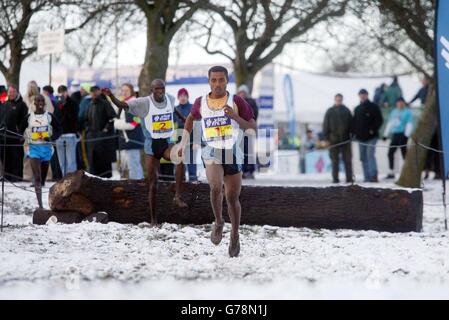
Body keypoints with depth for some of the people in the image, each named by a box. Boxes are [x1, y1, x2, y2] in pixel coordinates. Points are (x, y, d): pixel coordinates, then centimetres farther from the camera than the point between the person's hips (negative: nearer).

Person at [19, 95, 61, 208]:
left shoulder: (50, 117, 0)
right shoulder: (29, 117, 0)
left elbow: (58, 131, 7)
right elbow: (21, 130, 14)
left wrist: (51, 138, -12)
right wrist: (26, 139, -2)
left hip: (46, 147, 2)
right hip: (34, 148, -2)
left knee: (43, 177, 15)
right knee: (37, 177, -13)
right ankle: (40, 205, -18)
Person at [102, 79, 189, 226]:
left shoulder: (170, 99, 2)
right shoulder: (144, 103, -12)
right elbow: (122, 105, -20)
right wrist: (111, 96, -38)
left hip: (166, 142, 2)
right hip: (152, 144, -2)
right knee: (153, 183, 0)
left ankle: (177, 197, -26)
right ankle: (153, 219, 11)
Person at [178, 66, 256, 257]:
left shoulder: (237, 102, -2)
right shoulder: (200, 103, 5)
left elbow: (253, 128, -3)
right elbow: (191, 118, 27)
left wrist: (235, 116, -18)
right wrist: (183, 143, 22)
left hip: (233, 152, 0)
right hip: (212, 152, 0)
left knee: (232, 198, 7)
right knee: (216, 187, -27)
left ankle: (235, 236, 27)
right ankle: (218, 223, -3)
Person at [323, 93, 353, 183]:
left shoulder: (346, 111, 7)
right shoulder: (330, 112, 4)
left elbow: (351, 124, 10)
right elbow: (325, 125, 4)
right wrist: (327, 138, -2)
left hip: (345, 139, 1)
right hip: (334, 139, -1)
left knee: (348, 159, 0)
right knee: (335, 160, 3)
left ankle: (349, 178, 2)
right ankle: (335, 178, 6)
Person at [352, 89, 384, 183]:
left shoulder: (373, 107, -1)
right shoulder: (357, 109, 16)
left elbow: (379, 120, -5)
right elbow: (354, 122, 19)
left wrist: (373, 130, -15)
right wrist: (354, 132, 4)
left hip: (371, 137, -6)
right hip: (361, 137, 6)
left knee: (370, 155, -16)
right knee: (363, 158, 5)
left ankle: (374, 176, -18)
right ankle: (367, 177, 9)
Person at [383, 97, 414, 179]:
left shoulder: (407, 112, -1)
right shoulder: (394, 112, 20)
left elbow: (409, 124, -9)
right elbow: (390, 124, 24)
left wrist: (406, 135, -18)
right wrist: (386, 134, 21)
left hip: (402, 135, -7)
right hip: (394, 135, 7)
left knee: (404, 153, -7)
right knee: (390, 153, 4)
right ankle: (391, 173, 10)